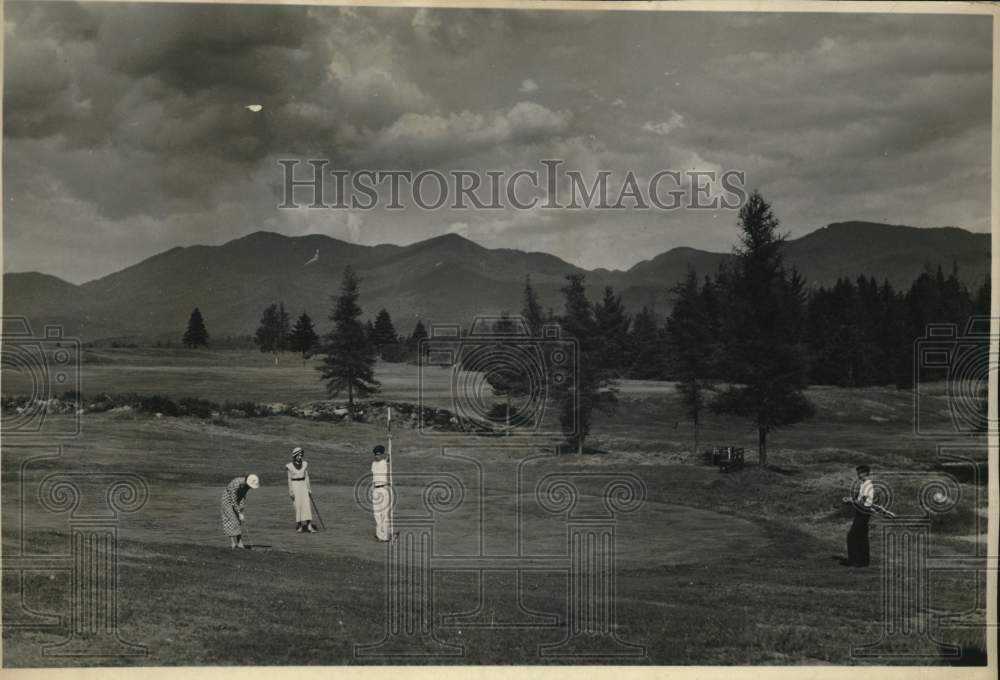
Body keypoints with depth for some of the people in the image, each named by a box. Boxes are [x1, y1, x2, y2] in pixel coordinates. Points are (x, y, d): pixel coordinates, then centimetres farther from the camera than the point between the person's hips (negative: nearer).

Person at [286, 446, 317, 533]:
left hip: (304, 485, 2)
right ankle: (299, 526, 8)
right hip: (295, 486, -2)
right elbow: (289, 479, -1)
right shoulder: (290, 466, -4)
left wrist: (309, 488, 3)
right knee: (297, 505, -3)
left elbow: (307, 477, 6)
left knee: (307, 504, -7)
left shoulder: (305, 465, 3)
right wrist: (290, 491, -6)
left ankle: (309, 525, -10)